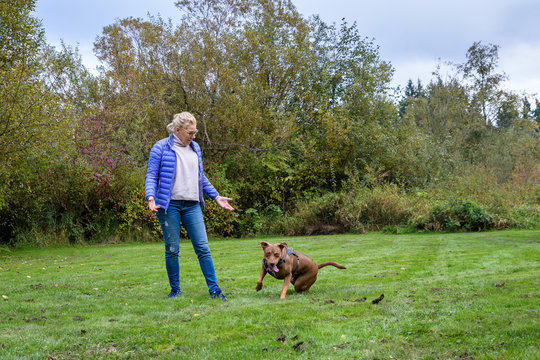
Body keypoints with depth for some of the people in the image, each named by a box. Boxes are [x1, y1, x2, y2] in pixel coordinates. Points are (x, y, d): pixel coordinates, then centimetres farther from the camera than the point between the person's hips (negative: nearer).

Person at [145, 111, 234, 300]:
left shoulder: (195, 148, 15)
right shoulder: (161, 148, -2)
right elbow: (151, 175, -3)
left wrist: (216, 196, 18)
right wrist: (151, 197, -20)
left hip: (192, 205, 4)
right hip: (169, 205, -4)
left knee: (203, 248, -1)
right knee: (172, 249, 3)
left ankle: (214, 289, 2)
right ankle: (175, 290, 16)